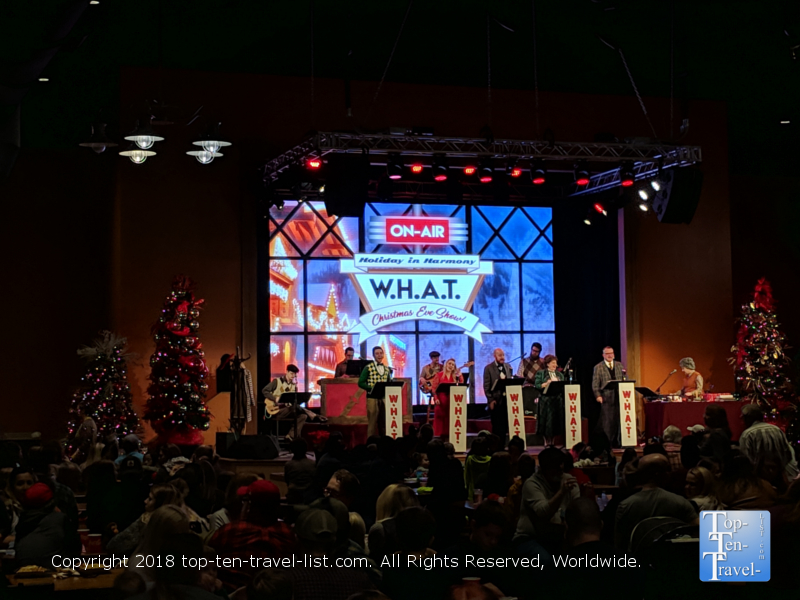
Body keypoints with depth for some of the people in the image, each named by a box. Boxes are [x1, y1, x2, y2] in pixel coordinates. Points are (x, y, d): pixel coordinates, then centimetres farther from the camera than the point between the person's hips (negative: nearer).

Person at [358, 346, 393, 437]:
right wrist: (372, 388, -16)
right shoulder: (368, 368, -1)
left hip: (384, 398, 4)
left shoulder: (387, 369, 13)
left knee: (384, 423, 5)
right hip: (372, 398, -4)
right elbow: (361, 383, -3)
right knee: (372, 423, -4)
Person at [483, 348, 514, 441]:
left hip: (507, 399, 4)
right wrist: (490, 400, -11)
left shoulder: (508, 367, 12)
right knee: (497, 426, -1)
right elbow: (486, 386, -5)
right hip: (496, 400, -4)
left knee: (505, 425, 4)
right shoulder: (488, 368, -2)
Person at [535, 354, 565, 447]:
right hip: (546, 400, -4)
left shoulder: (560, 374, 16)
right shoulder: (541, 373, 3)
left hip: (557, 400, 4)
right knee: (547, 421, -6)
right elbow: (537, 386, -5)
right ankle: (547, 442, 0)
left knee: (556, 422, 1)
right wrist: (546, 384, -17)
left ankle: (552, 442, 9)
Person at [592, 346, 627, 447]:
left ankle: (616, 442, 8)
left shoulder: (620, 365, 15)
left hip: (619, 397, 3)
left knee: (618, 420, 2)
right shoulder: (598, 367, 5)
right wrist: (598, 395, -10)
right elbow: (595, 384, 1)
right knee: (607, 421, -5)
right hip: (606, 398, -3)